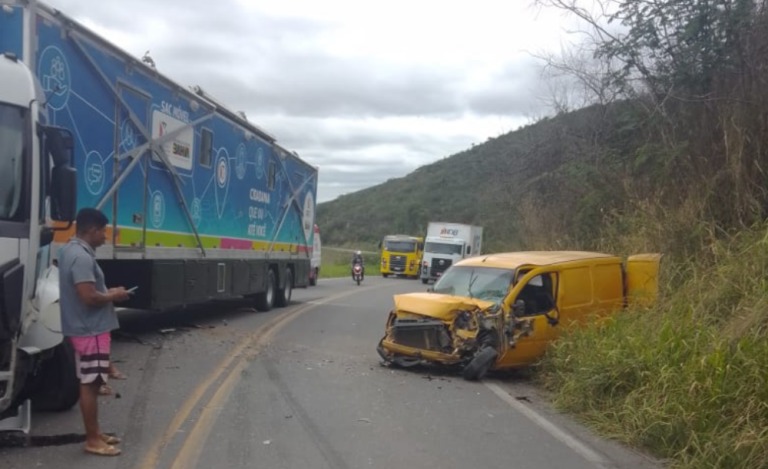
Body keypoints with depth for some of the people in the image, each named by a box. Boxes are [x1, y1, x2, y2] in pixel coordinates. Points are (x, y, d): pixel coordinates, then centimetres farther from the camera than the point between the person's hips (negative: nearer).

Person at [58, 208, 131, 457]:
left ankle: (95, 432, 26)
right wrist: (114, 295, -11)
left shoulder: (69, 249, 11)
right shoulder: (82, 257, -22)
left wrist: (108, 292, 12)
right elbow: (89, 297, -28)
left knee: (91, 382, 16)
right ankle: (92, 440, 6)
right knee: (90, 383, -2)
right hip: (90, 329, -10)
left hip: (85, 327, 10)